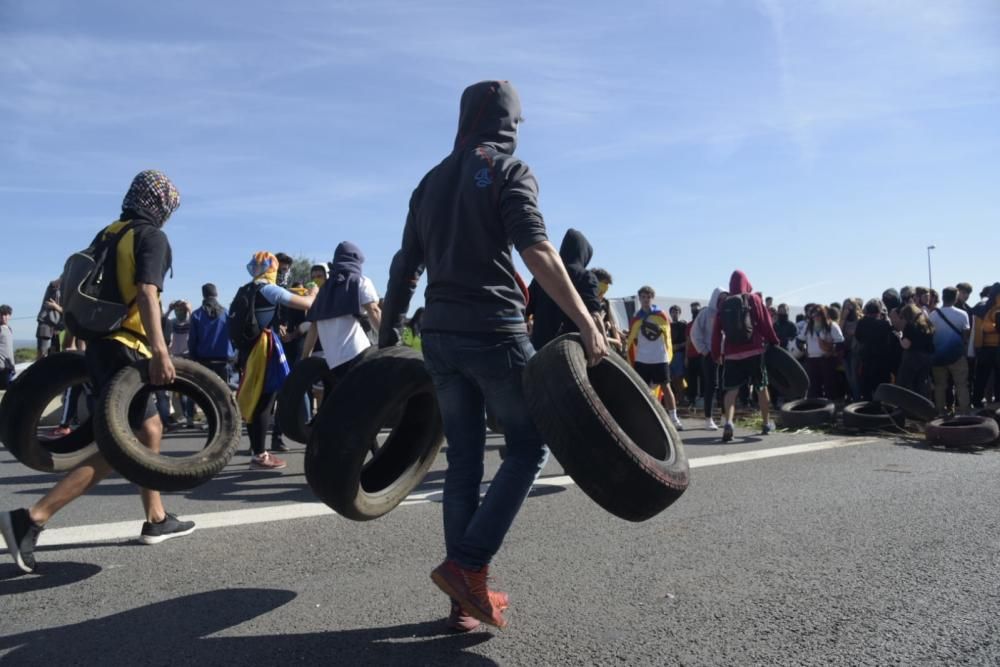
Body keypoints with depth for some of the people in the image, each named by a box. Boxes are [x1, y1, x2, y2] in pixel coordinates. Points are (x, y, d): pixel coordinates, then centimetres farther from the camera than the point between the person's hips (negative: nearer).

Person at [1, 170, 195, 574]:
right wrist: (160, 351, -32)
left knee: (150, 428, 16)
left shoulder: (105, 234, 16)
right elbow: (146, 293, -23)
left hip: (101, 344, 9)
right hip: (125, 349, -9)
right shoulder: (152, 237, -8)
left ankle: (156, 520, 22)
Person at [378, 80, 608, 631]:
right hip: (494, 330, -6)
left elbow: (405, 268, 16)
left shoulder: (430, 181, 17)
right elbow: (536, 252, -17)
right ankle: (468, 565, -3)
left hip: (439, 334, 6)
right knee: (528, 446, 6)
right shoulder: (508, 170, -1)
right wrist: (585, 323, -21)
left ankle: (465, 596, 14)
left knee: (463, 460, 10)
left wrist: (387, 337, 20)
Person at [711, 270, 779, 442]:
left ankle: (728, 422, -22)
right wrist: (774, 342, 10)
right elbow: (766, 323, -1)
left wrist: (716, 354, 12)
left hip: (732, 354, 1)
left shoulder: (724, 305, 7)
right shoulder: (753, 299, 1)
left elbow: (716, 332, 5)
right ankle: (767, 424, 25)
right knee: (761, 387, 14)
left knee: (731, 390, 0)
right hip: (754, 351, -1)